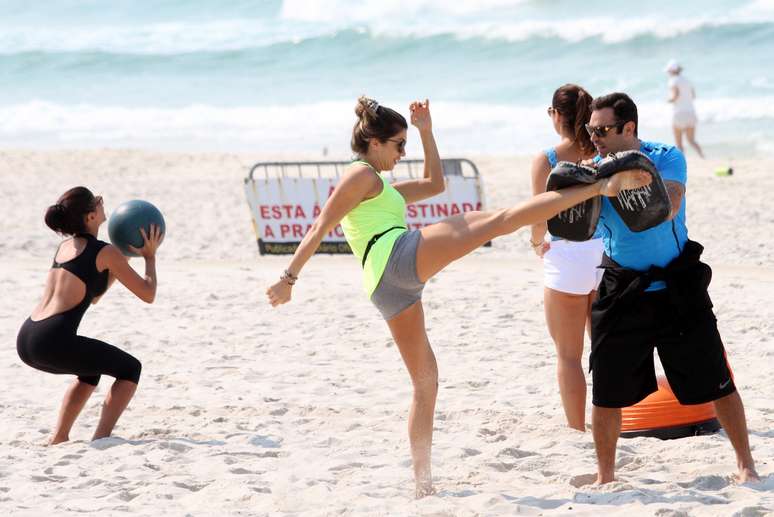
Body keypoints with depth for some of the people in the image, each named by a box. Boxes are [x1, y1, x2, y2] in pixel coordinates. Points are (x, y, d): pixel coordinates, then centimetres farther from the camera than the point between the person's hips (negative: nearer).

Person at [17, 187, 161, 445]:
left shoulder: (65, 247, 21)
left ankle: (59, 438, 25)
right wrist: (150, 256, 18)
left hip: (26, 340, 8)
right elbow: (148, 294, 3)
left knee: (93, 368, 34)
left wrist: (120, 260, 32)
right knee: (130, 368, 9)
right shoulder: (105, 252, -2)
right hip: (54, 342, -8)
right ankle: (101, 440, -3)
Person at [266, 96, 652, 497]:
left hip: (386, 290, 10)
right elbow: (320, 228, -3)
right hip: (400, 256, -10)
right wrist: (289, 277, -9)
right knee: (500, 219, -13)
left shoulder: (381, 189, 34)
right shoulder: (362, 175, 5)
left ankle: (422, 480, 12)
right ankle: (601, 186, -17)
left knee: (425, 380, 14)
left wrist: (426, 132, 39)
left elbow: (434, 183, 43)